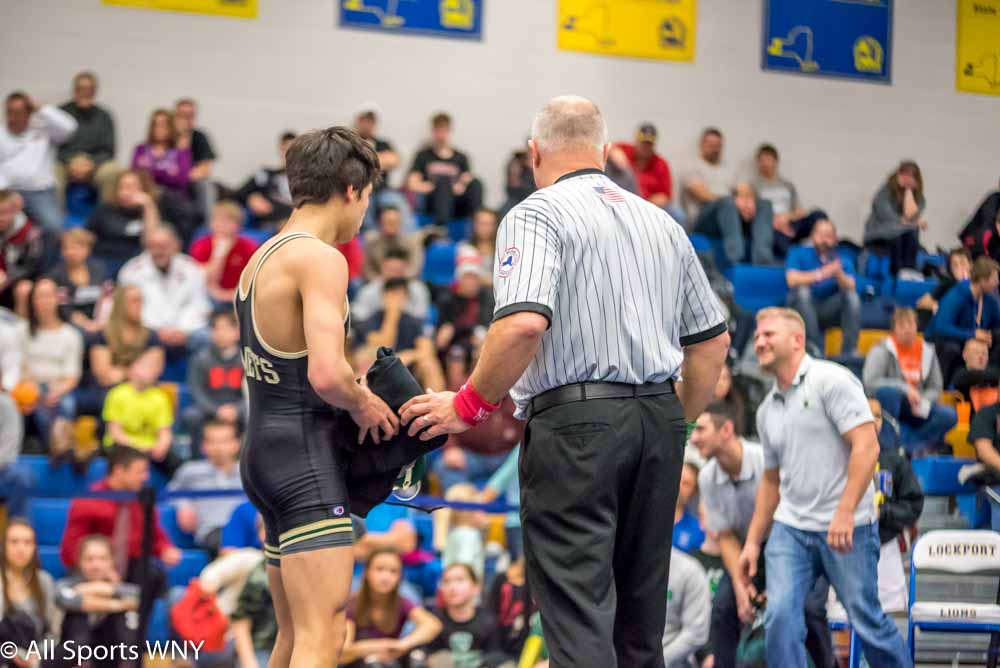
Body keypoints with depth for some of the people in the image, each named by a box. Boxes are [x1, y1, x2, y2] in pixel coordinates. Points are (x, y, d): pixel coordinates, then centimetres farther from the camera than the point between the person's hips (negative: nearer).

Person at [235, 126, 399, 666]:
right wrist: (365, 405, -6)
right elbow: (326, 373, -24)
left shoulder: (260, 259, 16)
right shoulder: (320, 258, -13)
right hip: (305, 454, -10)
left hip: (265, 445, 10)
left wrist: (356, 395, 10)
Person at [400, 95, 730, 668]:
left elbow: (523, 323, -20)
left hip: (576, 422, -7)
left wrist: (469, 407, -8)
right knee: (641, 614, 14)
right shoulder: (664, 224, 17)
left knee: (578, 612, -9)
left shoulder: (536, 216, -4)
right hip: (659, 419, 7)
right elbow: (713, 340, 19)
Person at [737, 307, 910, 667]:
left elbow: (866, 446, -15)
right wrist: (753, 541, 18)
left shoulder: (831, 380, -7)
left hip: (847, 529, -6)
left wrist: (845, 512, -22)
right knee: (780, 617, -11)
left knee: (866, 620, 1)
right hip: (789, 528, 6)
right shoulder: (767, 409, 16)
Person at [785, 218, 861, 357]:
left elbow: (849, 287, -10)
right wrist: (820, 275, -31)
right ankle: (815, 347, -33)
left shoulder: (843, 258, 6)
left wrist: (839, 274, -31)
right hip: (803, 307, -2)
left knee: (852, 296, -24)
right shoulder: (798, 253, 0)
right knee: (802, 291, -32)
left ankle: (850, 351, -27)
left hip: (830, 311, 2)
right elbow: (792, 279, -19)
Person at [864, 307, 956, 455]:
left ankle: (910, 446, -24)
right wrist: (905, 389, -26)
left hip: (916, 409, 4)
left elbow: (936, 388, 8)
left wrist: (923, 402, -15)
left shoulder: (927, 351, 5)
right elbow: (870, 382, -22)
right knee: (889, 391, -38)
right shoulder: (882, 350, -8)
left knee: (949, 415, -19)